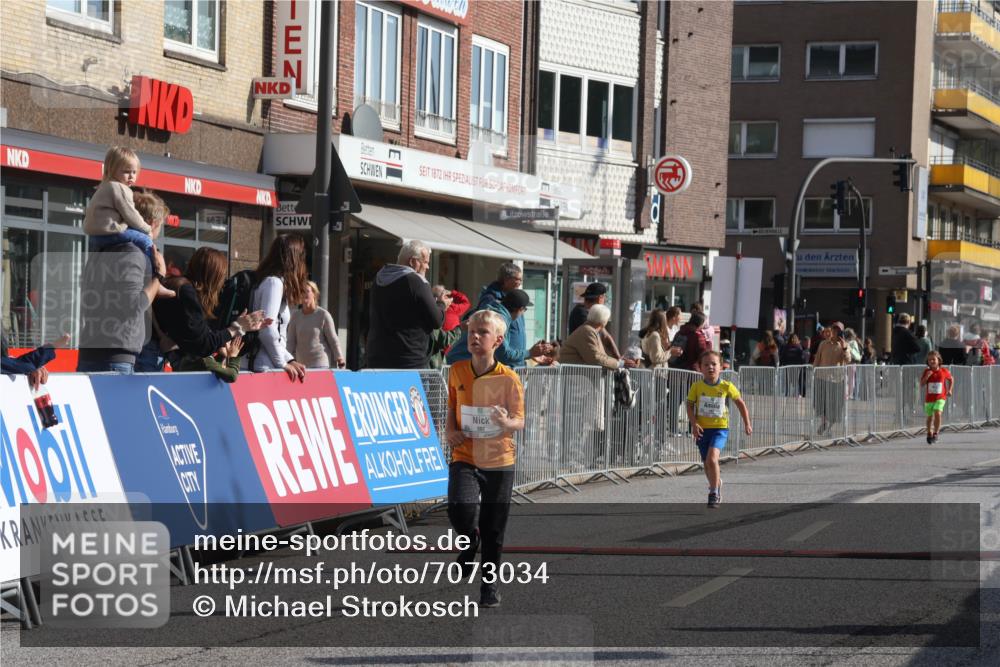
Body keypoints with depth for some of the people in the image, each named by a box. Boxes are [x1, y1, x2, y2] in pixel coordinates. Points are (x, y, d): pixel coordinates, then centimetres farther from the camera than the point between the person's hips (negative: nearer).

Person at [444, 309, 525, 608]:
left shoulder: (509, 378, -8)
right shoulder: (457, 371, 1)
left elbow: (520, 422, -5)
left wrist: (507, 422, -27)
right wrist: (450, 430, -2)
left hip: (499, 460, -1)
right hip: (464, 457, 1)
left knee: (494, 530, 5)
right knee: (460, 510, -23)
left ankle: (489, 584, 25)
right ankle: (469, 540, 11)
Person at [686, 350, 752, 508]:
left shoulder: (726, 387, -6)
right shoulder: (697, 387, -4)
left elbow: (740, 403, 7)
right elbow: (690, 406, 1)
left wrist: (747, 424, 9)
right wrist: (694, 424, -15)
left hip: (720, 428, -3)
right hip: (702, 429, 3)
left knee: (712, 458, -22)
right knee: (707, 464, 13)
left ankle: (714, 492, -10)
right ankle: (716, 482, 40)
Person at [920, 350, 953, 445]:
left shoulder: (943, 371, -2)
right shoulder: (927, 371, -1)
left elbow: (951, 380, 15)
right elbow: (921, 384, -3)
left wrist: (949, 390, 5)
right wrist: (926, 377, -18)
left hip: (940, 397, -2)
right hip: (929, 398, 2)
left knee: (937, 413, -22)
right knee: (930, 416, 12)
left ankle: (936, 433, -11)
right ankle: (929, 433, 33)